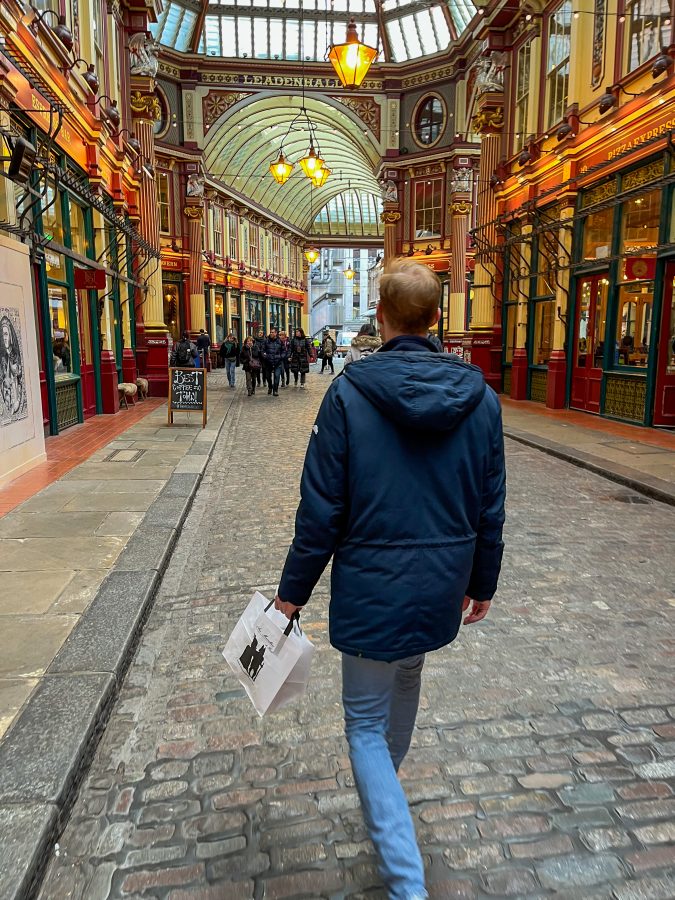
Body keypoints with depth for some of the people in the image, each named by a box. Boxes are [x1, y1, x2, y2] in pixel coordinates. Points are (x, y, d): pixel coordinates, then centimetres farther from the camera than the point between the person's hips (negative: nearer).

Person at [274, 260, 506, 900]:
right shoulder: (479, 396, -5)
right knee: (406, 680, 32)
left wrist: (294, 590, -1)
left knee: (365, 723, 14)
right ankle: (386, 778, 58)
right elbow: (490, 507, 1)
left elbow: (321, 508, -14)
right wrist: (482, 582, 15)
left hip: (371, 590, -5)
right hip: (443, 588, 5)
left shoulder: (349, 393, -16)